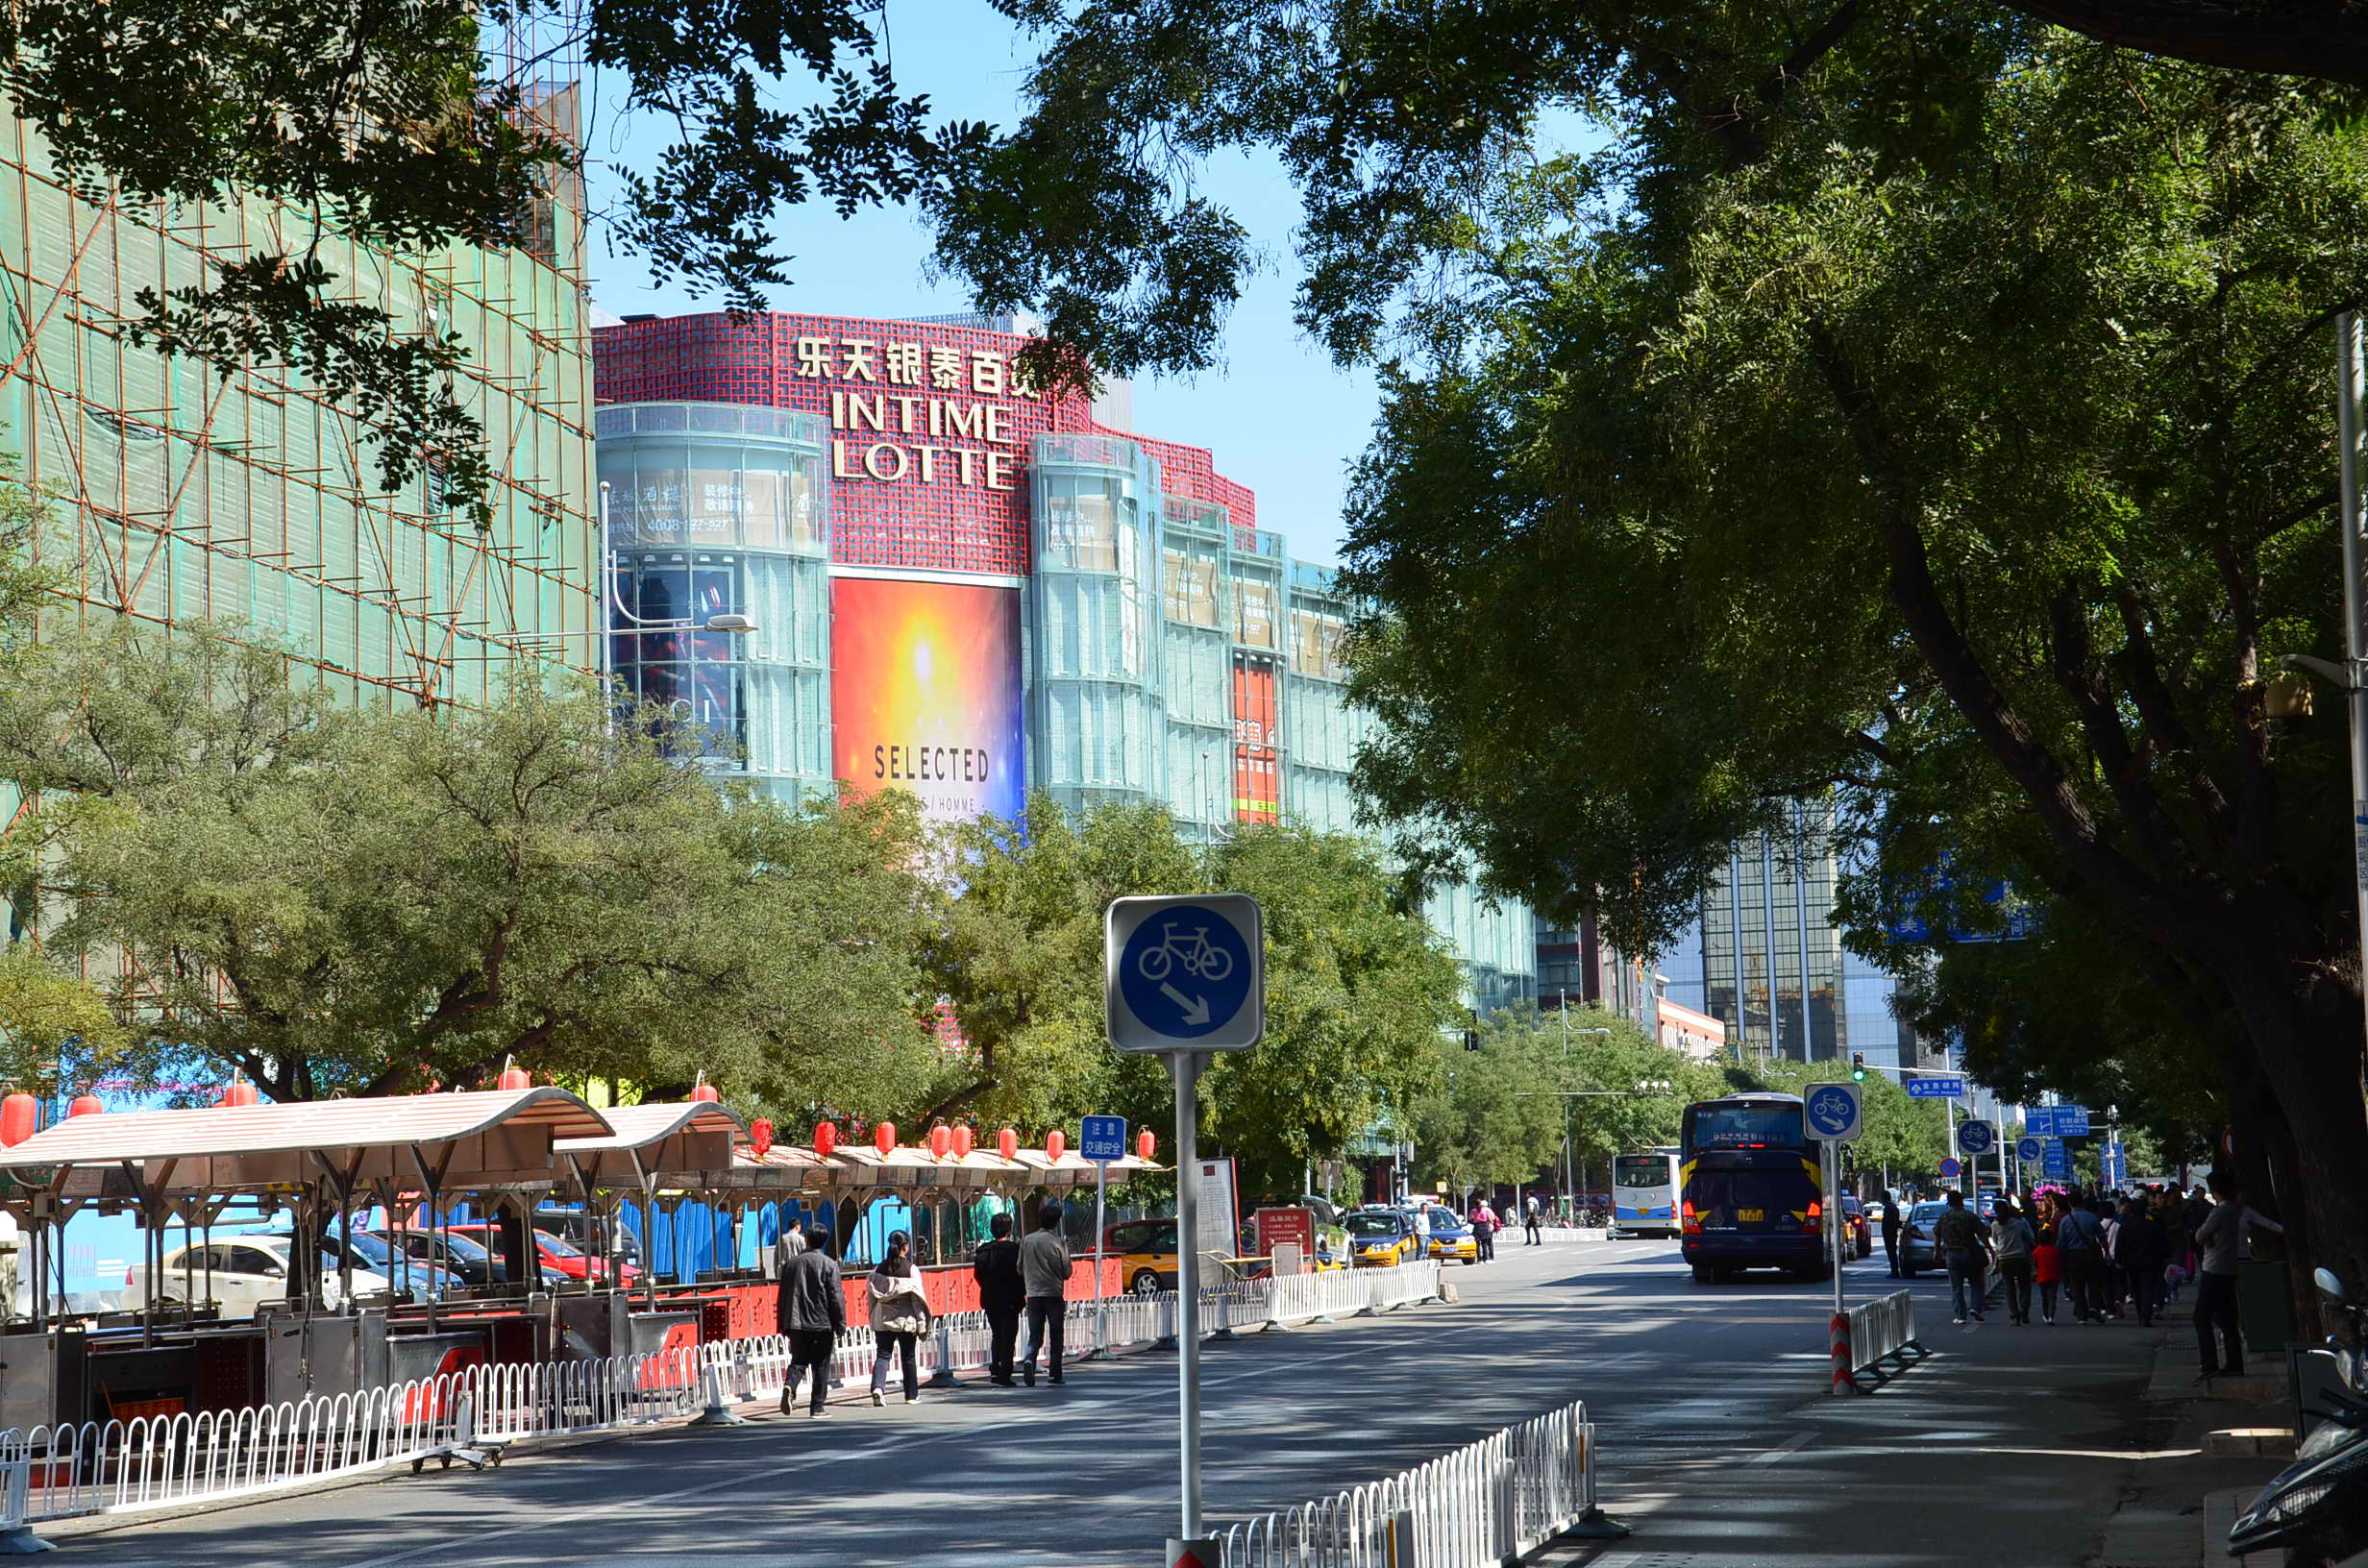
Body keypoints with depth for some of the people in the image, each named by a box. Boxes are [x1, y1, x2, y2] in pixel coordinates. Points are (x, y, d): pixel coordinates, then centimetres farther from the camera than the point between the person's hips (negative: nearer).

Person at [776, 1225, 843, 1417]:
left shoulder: (793, 1263, 7)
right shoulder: (829, 1264, -4)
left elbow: (783, 1295, 10)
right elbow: (836, 1298, -7)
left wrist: (783, 1325, 16)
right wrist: (840, 1326, 0)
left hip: (796, 1323, 3)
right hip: (822, 1323, -3)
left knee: (798, 1361, 10)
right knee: (821, 1366, 5)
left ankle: (789, 1386, -19)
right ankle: (818, 1407, 5)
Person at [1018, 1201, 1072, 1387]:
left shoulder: (1027, 1241, 2)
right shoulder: (1058, 1242, -8)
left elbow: (1020, 1269, 9)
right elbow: (1066, 1272, -4)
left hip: (1033, 1294, 3)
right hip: (1054, 1294, -3)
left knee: (1035, 1335, 5)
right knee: (1056, 1336, 10)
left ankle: (1029, 1360, -22)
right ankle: (1055, 1373, 10)